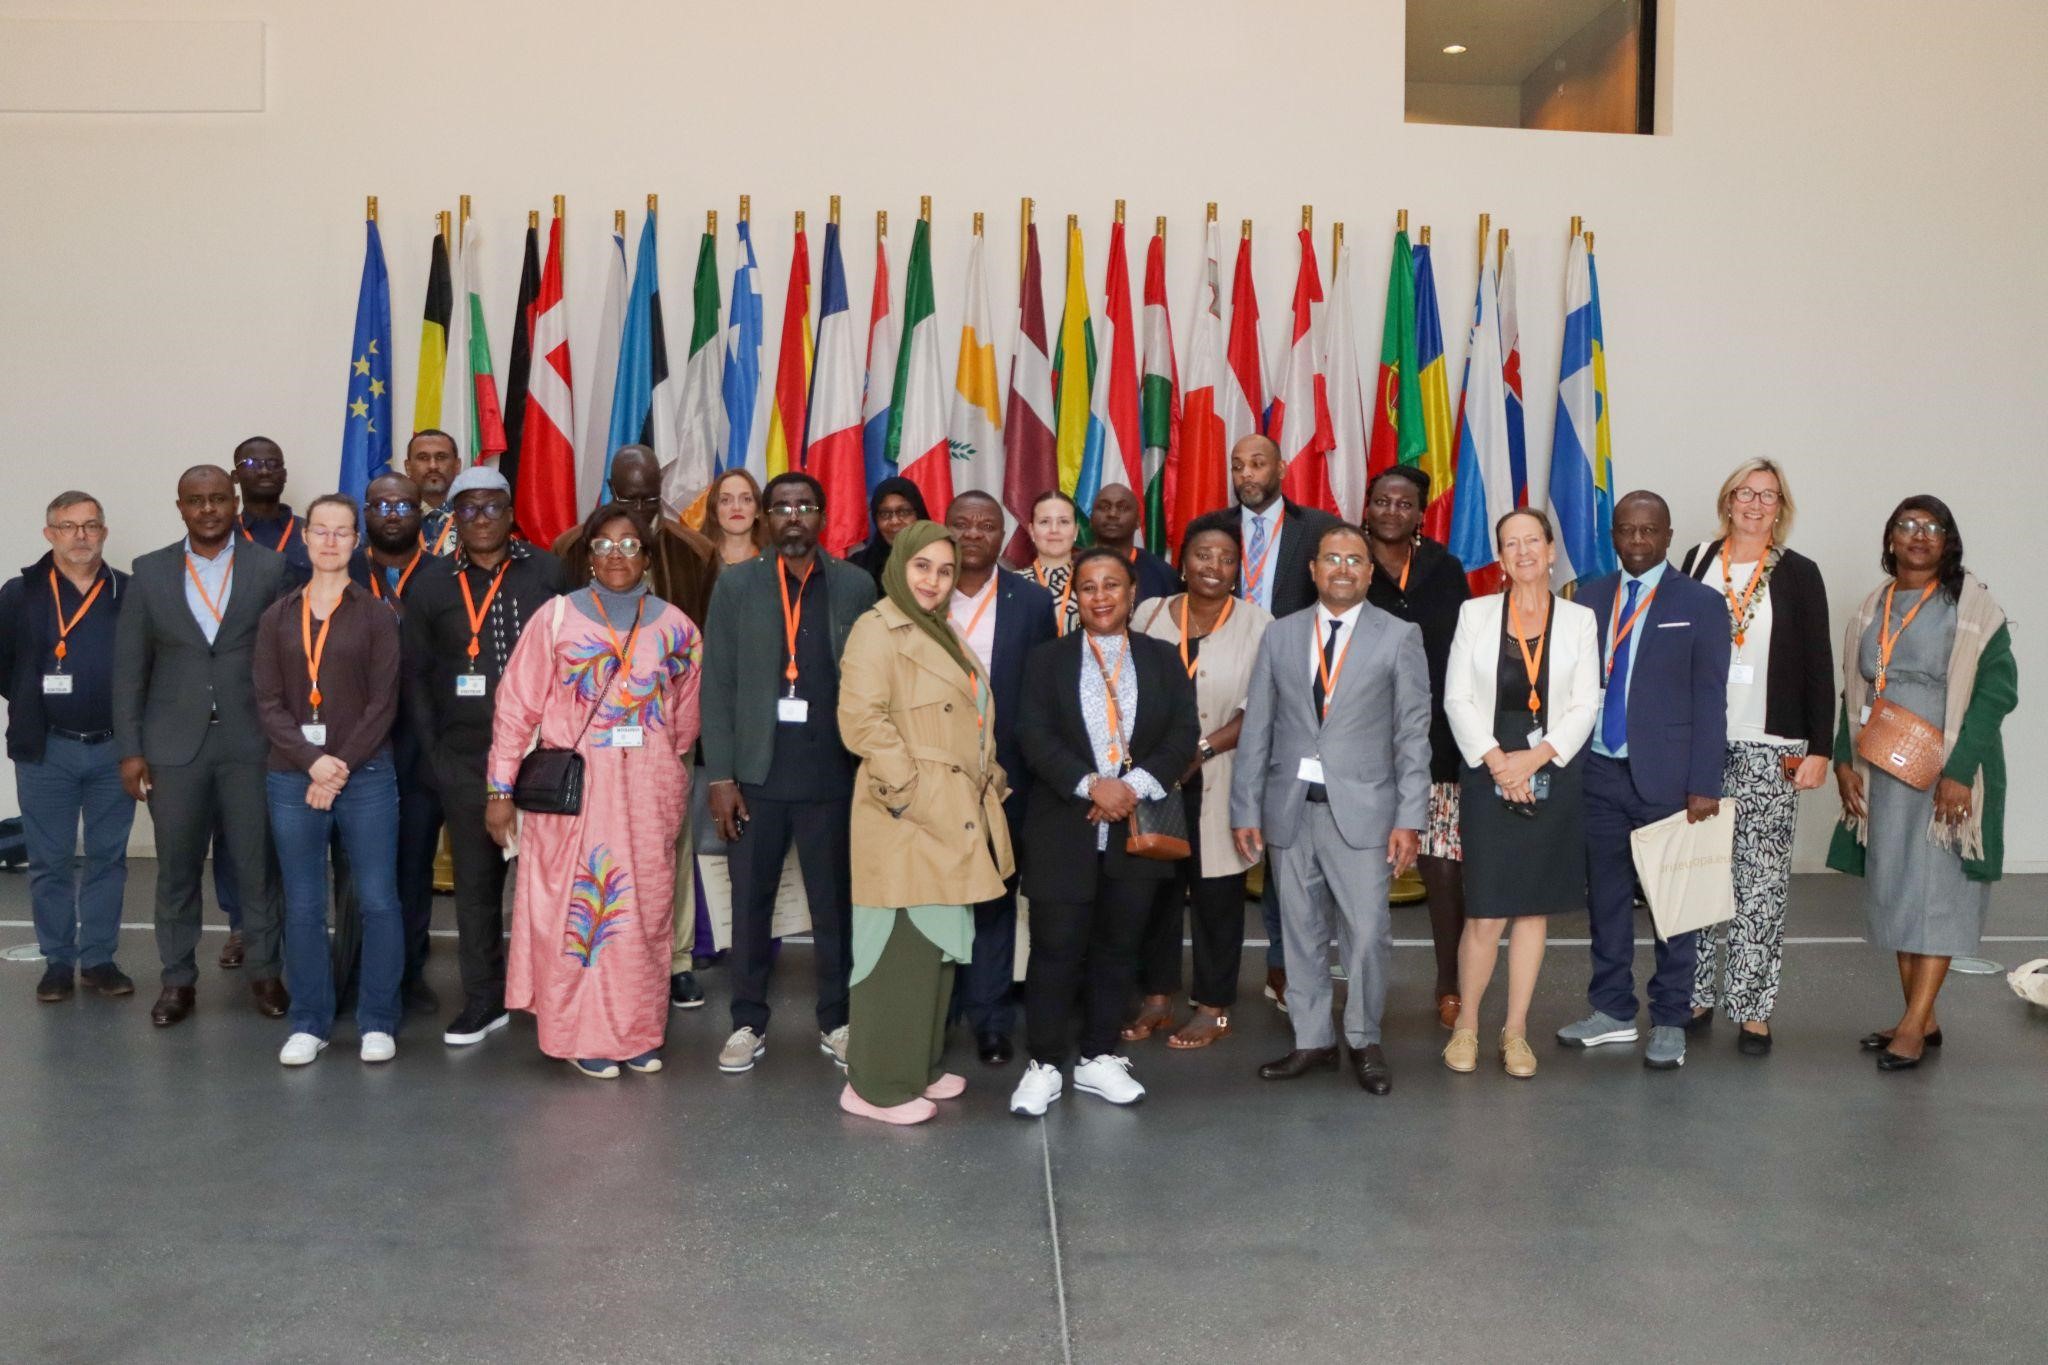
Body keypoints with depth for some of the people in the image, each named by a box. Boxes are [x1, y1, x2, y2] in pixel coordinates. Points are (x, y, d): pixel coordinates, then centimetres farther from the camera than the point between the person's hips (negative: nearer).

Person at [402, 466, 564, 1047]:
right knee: (475, 879, 7)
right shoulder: (431, 585, 7)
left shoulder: (547, 573, 2)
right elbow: (415, 674, 9)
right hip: (465, 759, 2)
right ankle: (483, 1000, 18)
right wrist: (434, 751, 1)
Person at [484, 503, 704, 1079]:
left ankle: (638, 1031, 20)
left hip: (649, 793, 2)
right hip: (572, 788, -2)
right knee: (575, 909, 3)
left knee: (644, 911, 7)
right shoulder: (557, 617, -2)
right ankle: (584, 1035, 15)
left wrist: (662, 766, 13)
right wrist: (500, 789, -5)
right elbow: (517, 705, -3)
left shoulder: (675, 627, 4)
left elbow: (687, 716, 12)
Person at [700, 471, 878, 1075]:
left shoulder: (856, 586, 4)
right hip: (755, 774, 0)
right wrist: (720, 776, -5)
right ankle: (748, 1022, 21)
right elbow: (716, 684, 1)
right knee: (750, 903, 8)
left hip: (832, 775, 0)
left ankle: (836, 1020, 21)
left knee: (835, 904, 8)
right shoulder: (736, 584, 4)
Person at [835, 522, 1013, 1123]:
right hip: (909, 822, -9)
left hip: (954, 818, 9)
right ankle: (877, 1084, 4)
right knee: (902, 948, -6)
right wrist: (906, 791, -20)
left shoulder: (943, 633, 20)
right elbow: (861, 719, -19)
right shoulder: (878, 630, -8)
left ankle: (920, 1066, 26)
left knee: (938, 946, 15)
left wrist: (989, 780, 13)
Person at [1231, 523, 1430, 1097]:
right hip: (1290, 809, 3)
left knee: (1367, 932, -3)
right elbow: (1257, 729, 8)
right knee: (1301, 932, 9)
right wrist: (1246, 809, 3)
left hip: (1361, 809, -2)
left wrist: (1409, 817, -6)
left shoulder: (1399, 637, 3)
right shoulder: (1280, 635, 9)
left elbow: (1413, 732, 0)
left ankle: (1365, 1041, 17)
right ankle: (1312, 1040, 22)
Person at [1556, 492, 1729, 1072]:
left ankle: (1670, 1022, 14)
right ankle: (1612, 1011, 23)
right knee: (1605, 894, 10)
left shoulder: (1700, 604, 0)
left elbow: (1710, 701, -4)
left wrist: (1704, 786, -9)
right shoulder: (1589, 599, 10)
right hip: (1599, 771, 4)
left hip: (1666, 776, -3)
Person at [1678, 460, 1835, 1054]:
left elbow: (1818, 666, 2)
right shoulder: (1699, 561, 8)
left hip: (1769, 749, -2)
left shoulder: (1798, 574, 3)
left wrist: (1819, 749, -3)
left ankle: (1754, 1010, 7)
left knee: (1761, 880, -1)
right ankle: (1698, 995, 16)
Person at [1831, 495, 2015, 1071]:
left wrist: (1959, 770, -17)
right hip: (1882, 772, 5)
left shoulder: (1971, 604, -5)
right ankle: (1922, 1019, 18)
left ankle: (1914, 1025, -1)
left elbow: (1997, 688, -11)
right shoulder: (1873, 608, 11)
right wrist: (1844, 760, 3)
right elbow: (1853, 691, 14)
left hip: (1947, 772, -5)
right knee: (1893, 889, 8)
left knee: (1936, 889, -3)